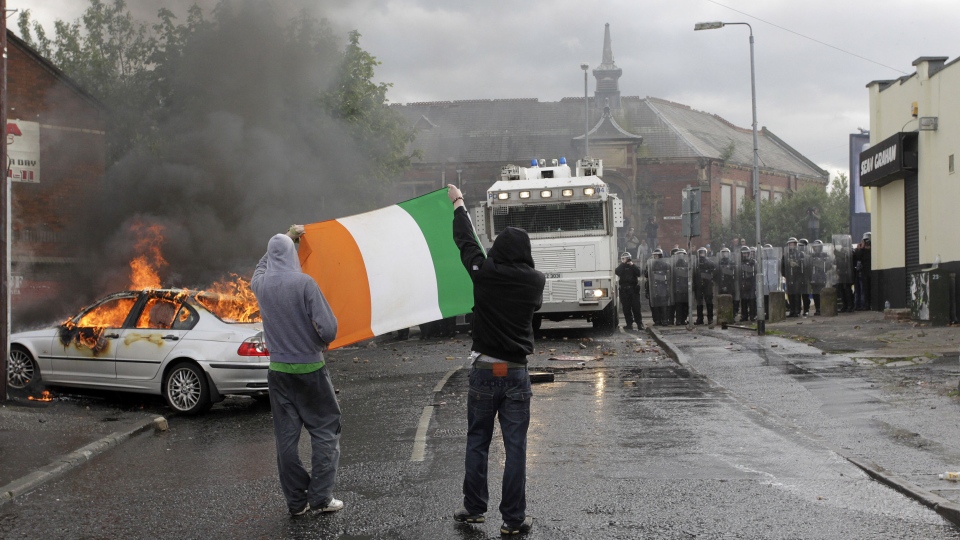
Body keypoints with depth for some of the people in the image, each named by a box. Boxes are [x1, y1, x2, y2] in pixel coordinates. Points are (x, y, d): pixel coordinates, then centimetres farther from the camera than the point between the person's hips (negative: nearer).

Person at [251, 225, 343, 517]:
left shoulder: (261, 284, -1)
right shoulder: (304, 283, -16)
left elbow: (263, 265, 25)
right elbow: (328, 328, -18)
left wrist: (287, 237, 35)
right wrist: (322, 342, 5)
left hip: (278, 370, 4)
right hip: (309, 368, -4)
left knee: (286, 436, 8)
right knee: (325, 431, 7)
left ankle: (296, 501, 11)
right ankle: (320, 496, 3)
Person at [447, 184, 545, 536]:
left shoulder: (485, 273, -7)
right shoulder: (535, 281, -4)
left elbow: (466, 242, 9)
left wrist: (458, 203, 26)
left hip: (484, 370, 0)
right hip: (516, 373, 0)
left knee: (477, 442, 13)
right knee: (515, 448, 2)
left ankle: (473, 508, 20)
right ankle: (513, 519, 4)